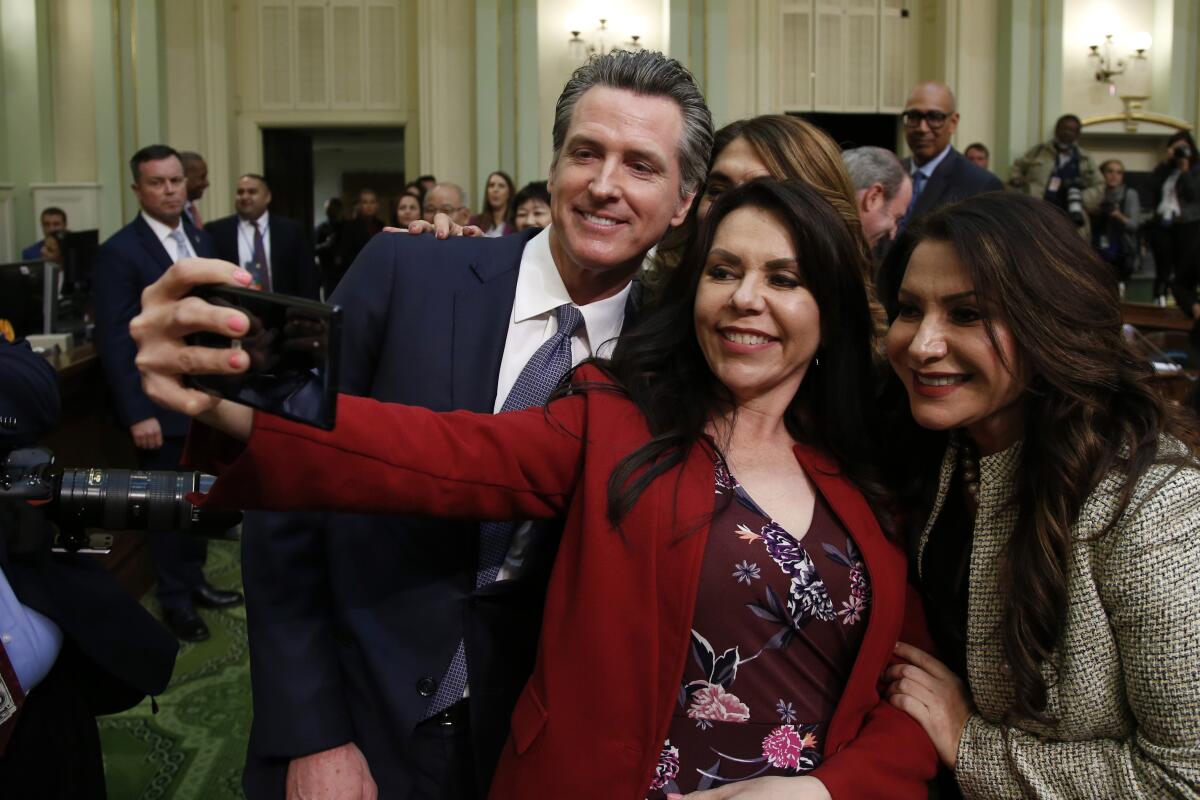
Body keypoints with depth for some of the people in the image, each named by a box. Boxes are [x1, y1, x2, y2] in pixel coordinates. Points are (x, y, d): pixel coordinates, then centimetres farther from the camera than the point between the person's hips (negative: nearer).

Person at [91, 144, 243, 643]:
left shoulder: (200, 241, 8)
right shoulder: (119, 252, -14)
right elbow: (114, 342, -16)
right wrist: (138, 413, -19)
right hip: (160, 404, -6)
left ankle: (193, 581, 33)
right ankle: (175, 601, 22)